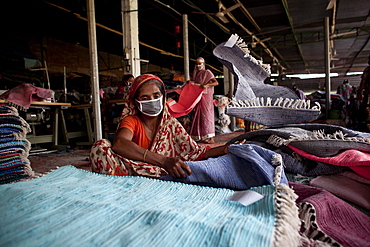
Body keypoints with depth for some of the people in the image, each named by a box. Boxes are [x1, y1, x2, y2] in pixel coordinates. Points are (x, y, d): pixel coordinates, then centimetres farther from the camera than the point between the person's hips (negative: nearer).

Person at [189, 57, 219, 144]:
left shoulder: (207, 72, -4)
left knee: (206, 114, -8)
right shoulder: (196, 74, 15)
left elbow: (216, 82, -12)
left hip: (206, 96, -6)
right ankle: (200, 137, 12)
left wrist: (207, 85, -25)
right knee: (198, 115, 5)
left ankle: (211, 137, -5)